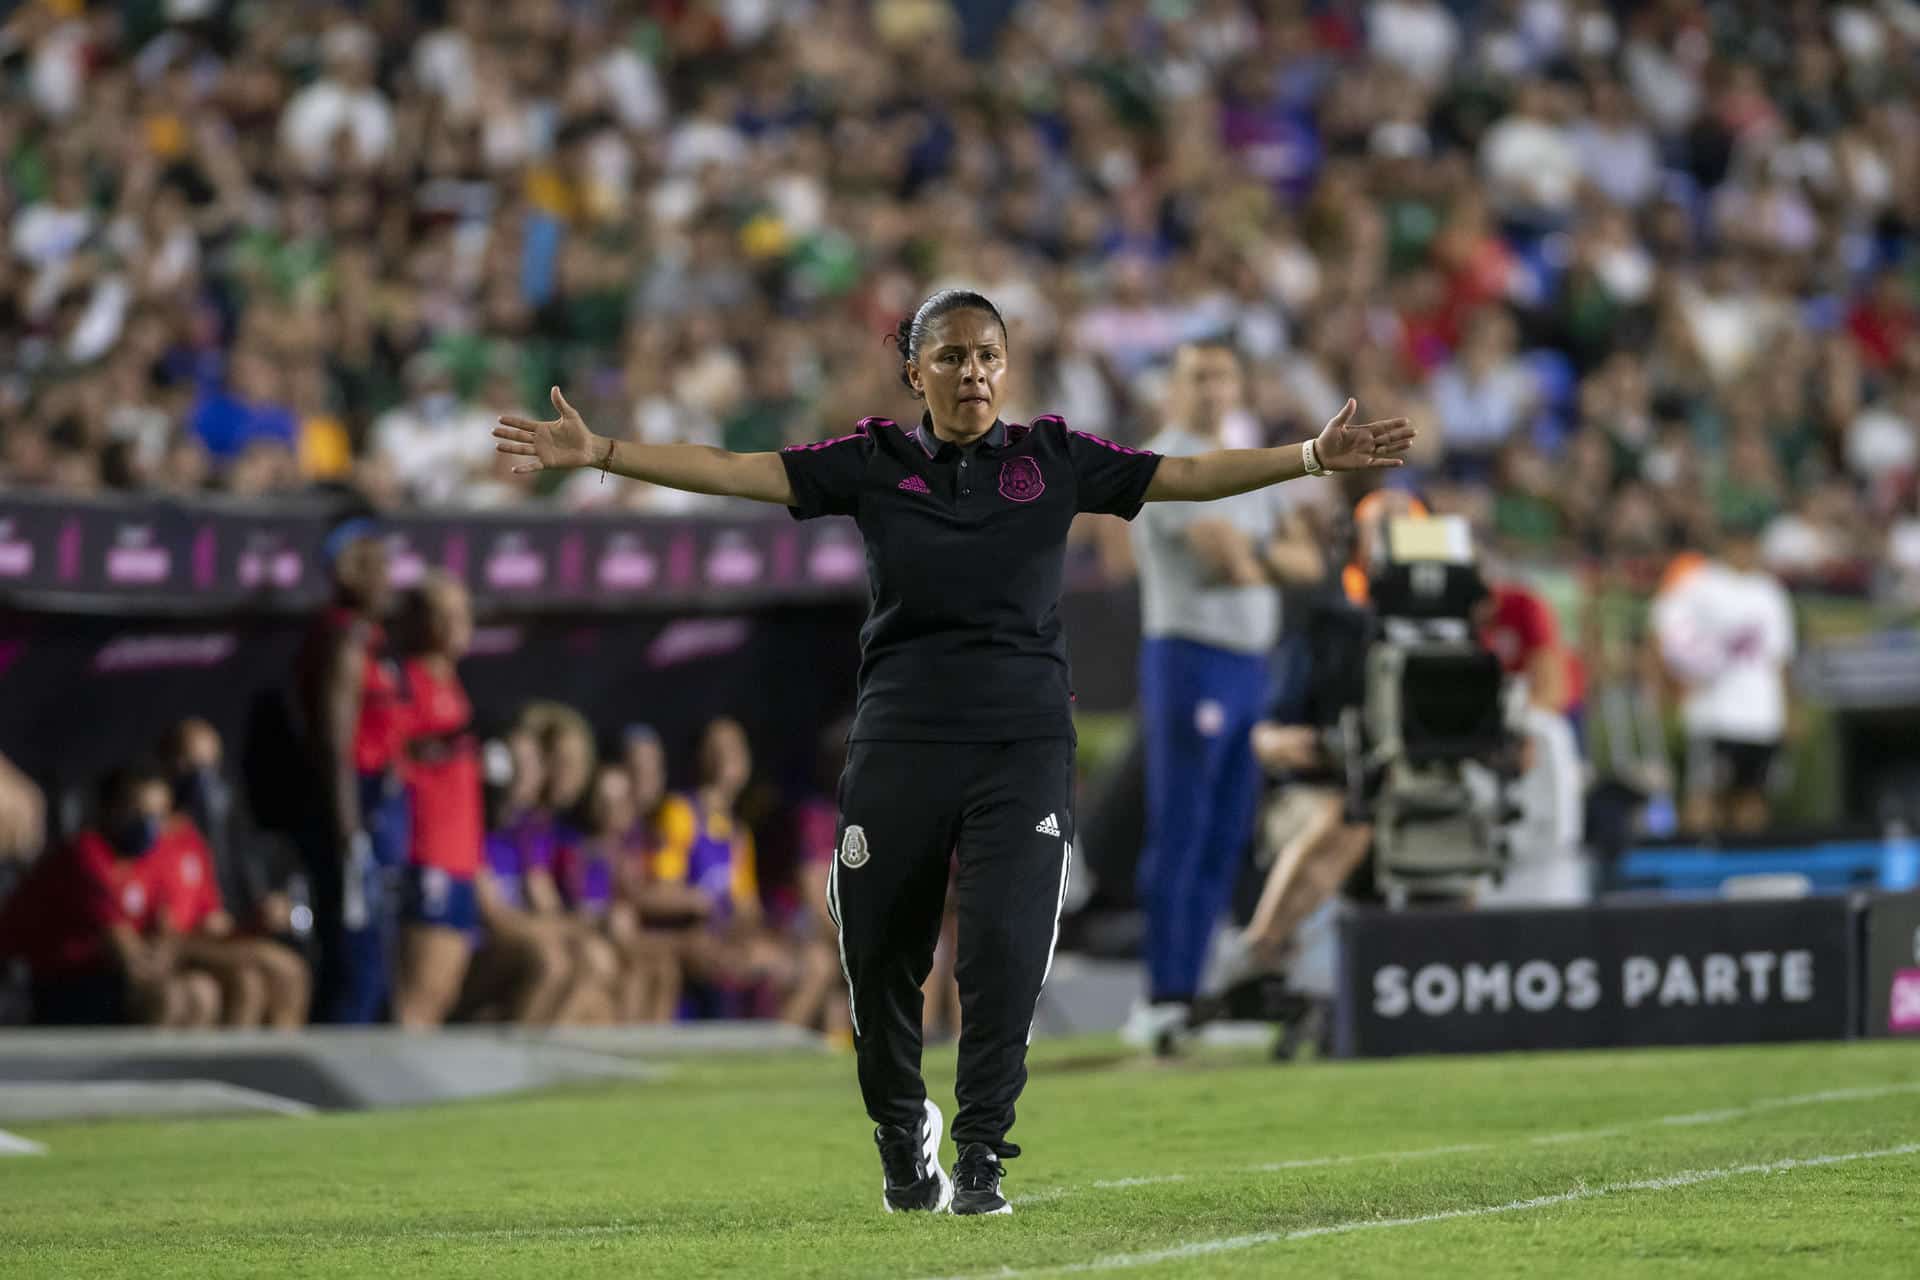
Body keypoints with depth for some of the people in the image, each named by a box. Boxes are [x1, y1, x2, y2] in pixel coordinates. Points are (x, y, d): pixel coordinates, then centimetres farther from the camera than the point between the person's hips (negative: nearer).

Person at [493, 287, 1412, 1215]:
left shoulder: (1054, 460, 6)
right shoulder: (873, 463, 5)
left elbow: (1189, 476, 3)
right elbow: (732, 471, 0)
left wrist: (1315, 457, -7)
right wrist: (599, 453, -8)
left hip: (1024, 745, -1)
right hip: (900, 744, 1)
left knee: (1006, 947, -14)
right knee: (880, 956, 6)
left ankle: (981, 1152, 0)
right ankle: (902, 1136, 31)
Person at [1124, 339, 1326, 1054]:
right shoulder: (1164, 465, -7)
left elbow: (1306, 561, 11)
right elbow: (1232, 562, -17)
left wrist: (1252, 552, -7)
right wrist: (1269, 557, 4)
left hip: (1251, 665, 8)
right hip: (1190, 654, -8)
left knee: (1224, 841, 6)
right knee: (1177, 838, -9)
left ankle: (1185, 995, 9)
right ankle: (1162, 1001, -8)